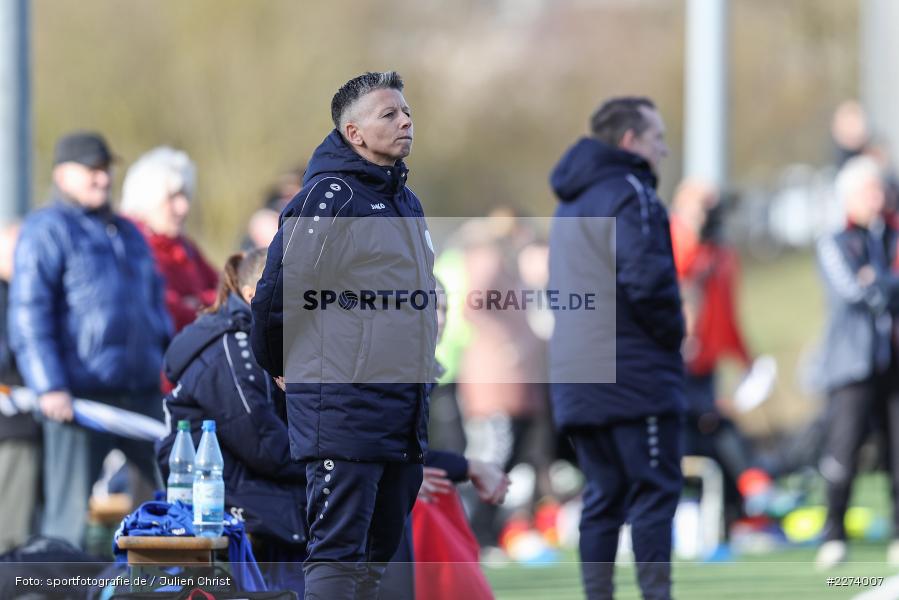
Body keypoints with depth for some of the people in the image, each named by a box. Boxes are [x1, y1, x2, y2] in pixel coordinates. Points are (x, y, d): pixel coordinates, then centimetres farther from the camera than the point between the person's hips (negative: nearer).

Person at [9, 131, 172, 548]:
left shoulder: (127, 233, 22)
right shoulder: (46, 231, -1)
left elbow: (156, 307, 28)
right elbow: (28, 315, -9)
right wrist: (49, 388, -18)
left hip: (142, 395, 7)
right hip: (79, 397, -7)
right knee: (69, 512, -6)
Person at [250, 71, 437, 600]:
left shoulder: (407, 202, 17)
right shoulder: (330, 195, -12)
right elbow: (280, 289, -12)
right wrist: (279, 364, 0)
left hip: (405, 410, 9)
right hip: (344, 404, -9)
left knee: (378, 554, 11)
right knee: (338, 553, -11)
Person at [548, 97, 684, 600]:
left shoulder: (571, 203, 19)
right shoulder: (631, 195, -11)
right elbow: (646, 281, -24)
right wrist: (673, 333, -7)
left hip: (578, 383, 8)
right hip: (635, 377, -8)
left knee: (604, 497, 10)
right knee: (656, 490, -5)